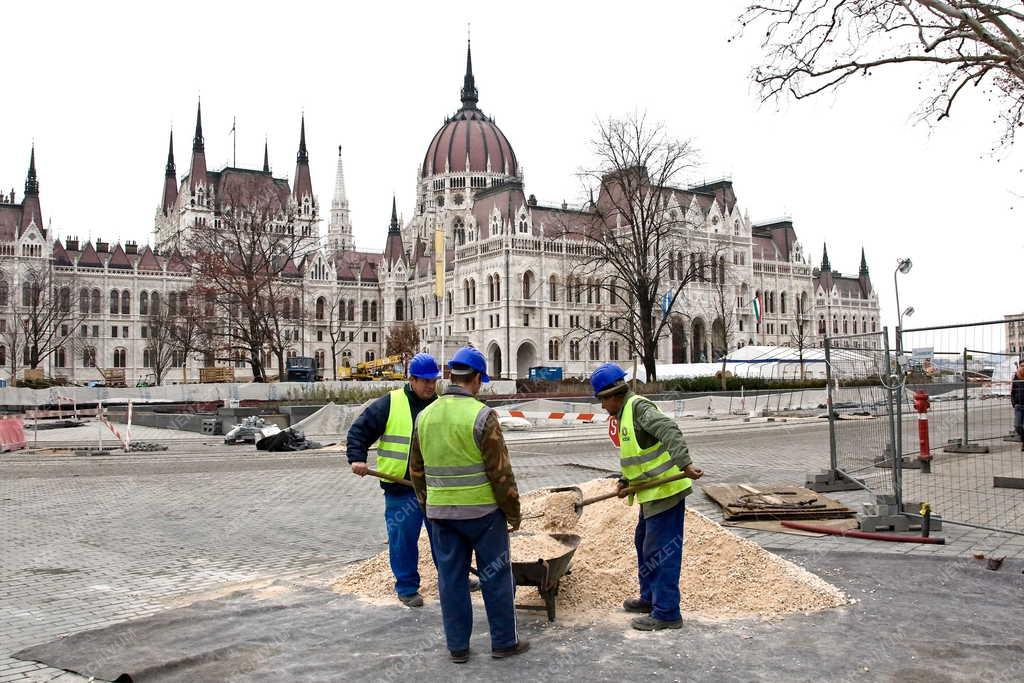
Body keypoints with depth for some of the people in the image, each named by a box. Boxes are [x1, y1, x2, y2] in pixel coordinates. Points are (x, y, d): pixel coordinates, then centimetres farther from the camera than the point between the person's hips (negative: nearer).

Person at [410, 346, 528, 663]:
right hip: (482, 509, -5)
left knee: (451, 576, 11)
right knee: (495, 576, 8)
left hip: (440, 512, 5)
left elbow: (417, 470, 12)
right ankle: (504, 641, 18)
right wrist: (513, 512, -3)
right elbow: (500, 471, -13)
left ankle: (457, 646, 19)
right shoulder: (481, 415, -15)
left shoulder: (425, 415, 3)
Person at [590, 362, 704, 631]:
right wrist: (626, 481, 11)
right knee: (644, 543, 22)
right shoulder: (625, 414, 16)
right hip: (653, 493, 11)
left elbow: (670, 430, -28)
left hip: (665, 490, -11)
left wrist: (684, 463, -37)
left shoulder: (638, 406, -15)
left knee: (660, 551, -5)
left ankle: (666, 612, 4)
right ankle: (650, 598, 36)